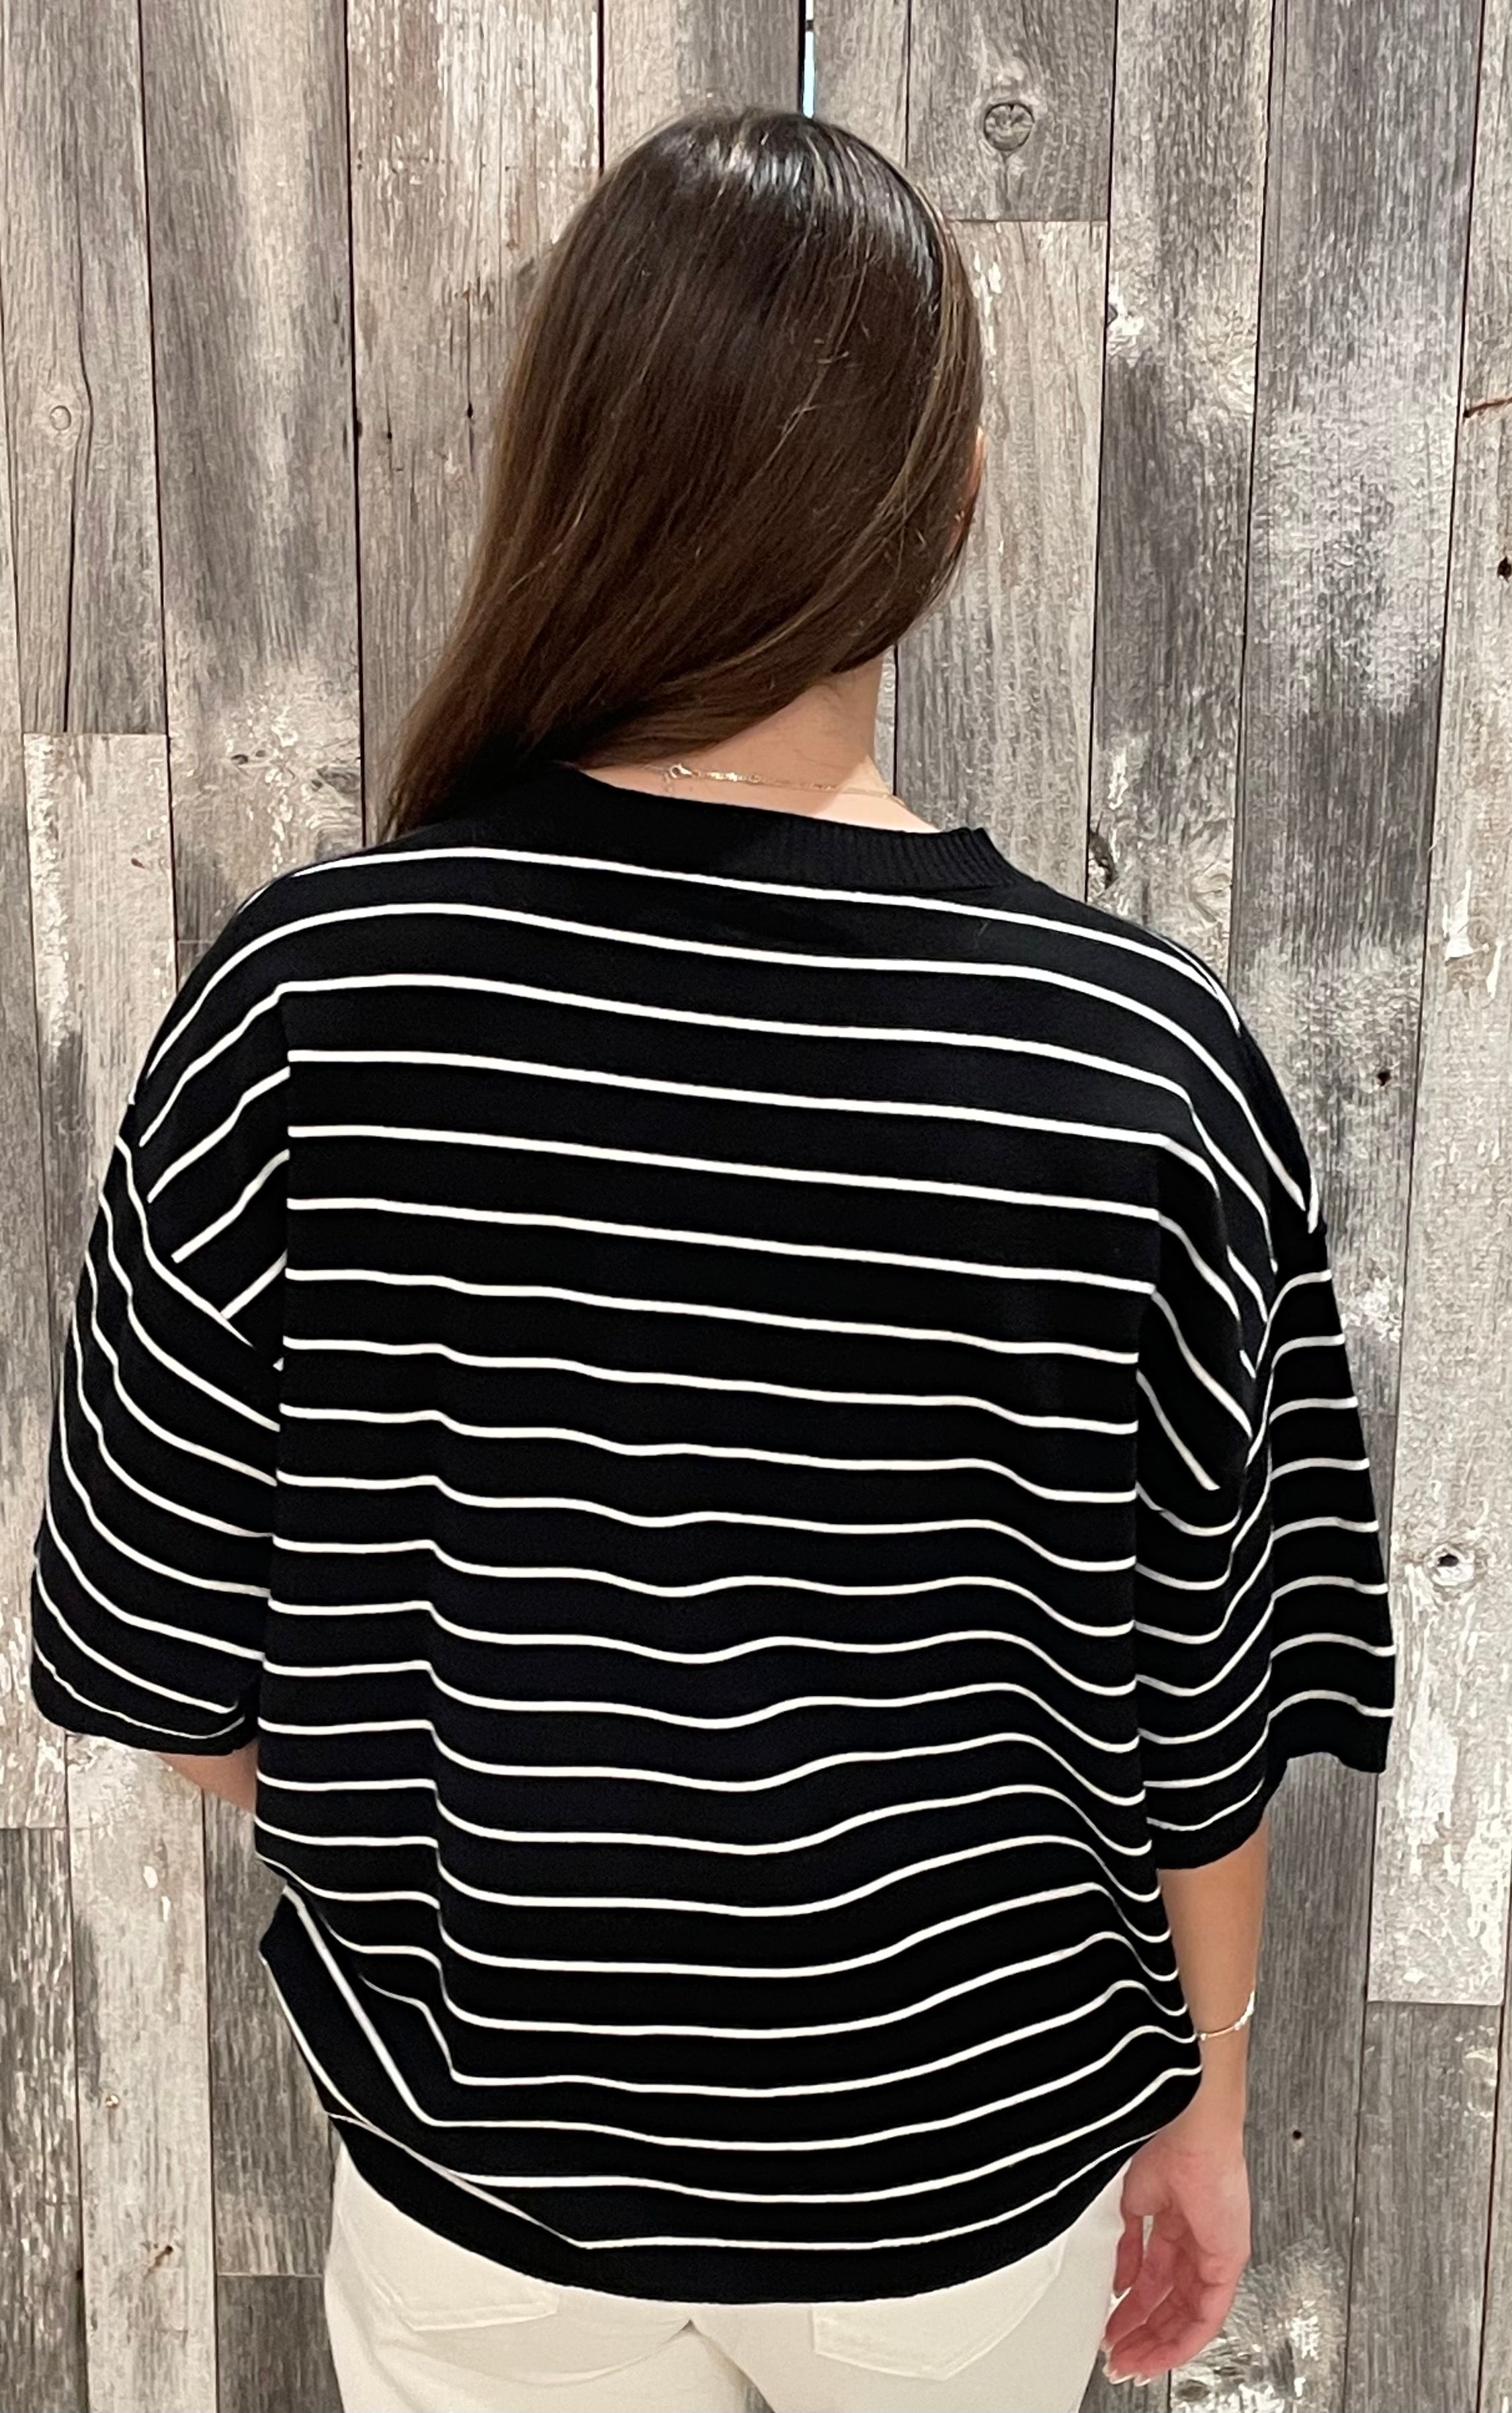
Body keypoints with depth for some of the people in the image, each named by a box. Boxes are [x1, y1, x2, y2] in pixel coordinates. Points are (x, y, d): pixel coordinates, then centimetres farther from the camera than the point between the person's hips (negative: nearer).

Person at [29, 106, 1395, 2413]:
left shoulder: (308, 1003, -24)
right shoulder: (1149, 1069, -24)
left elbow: (171, 1666, -13)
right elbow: (1198, 1718, -13)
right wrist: (1204, 2097, 7)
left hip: (490, 2142, 0)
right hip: (976, 2167, 1)